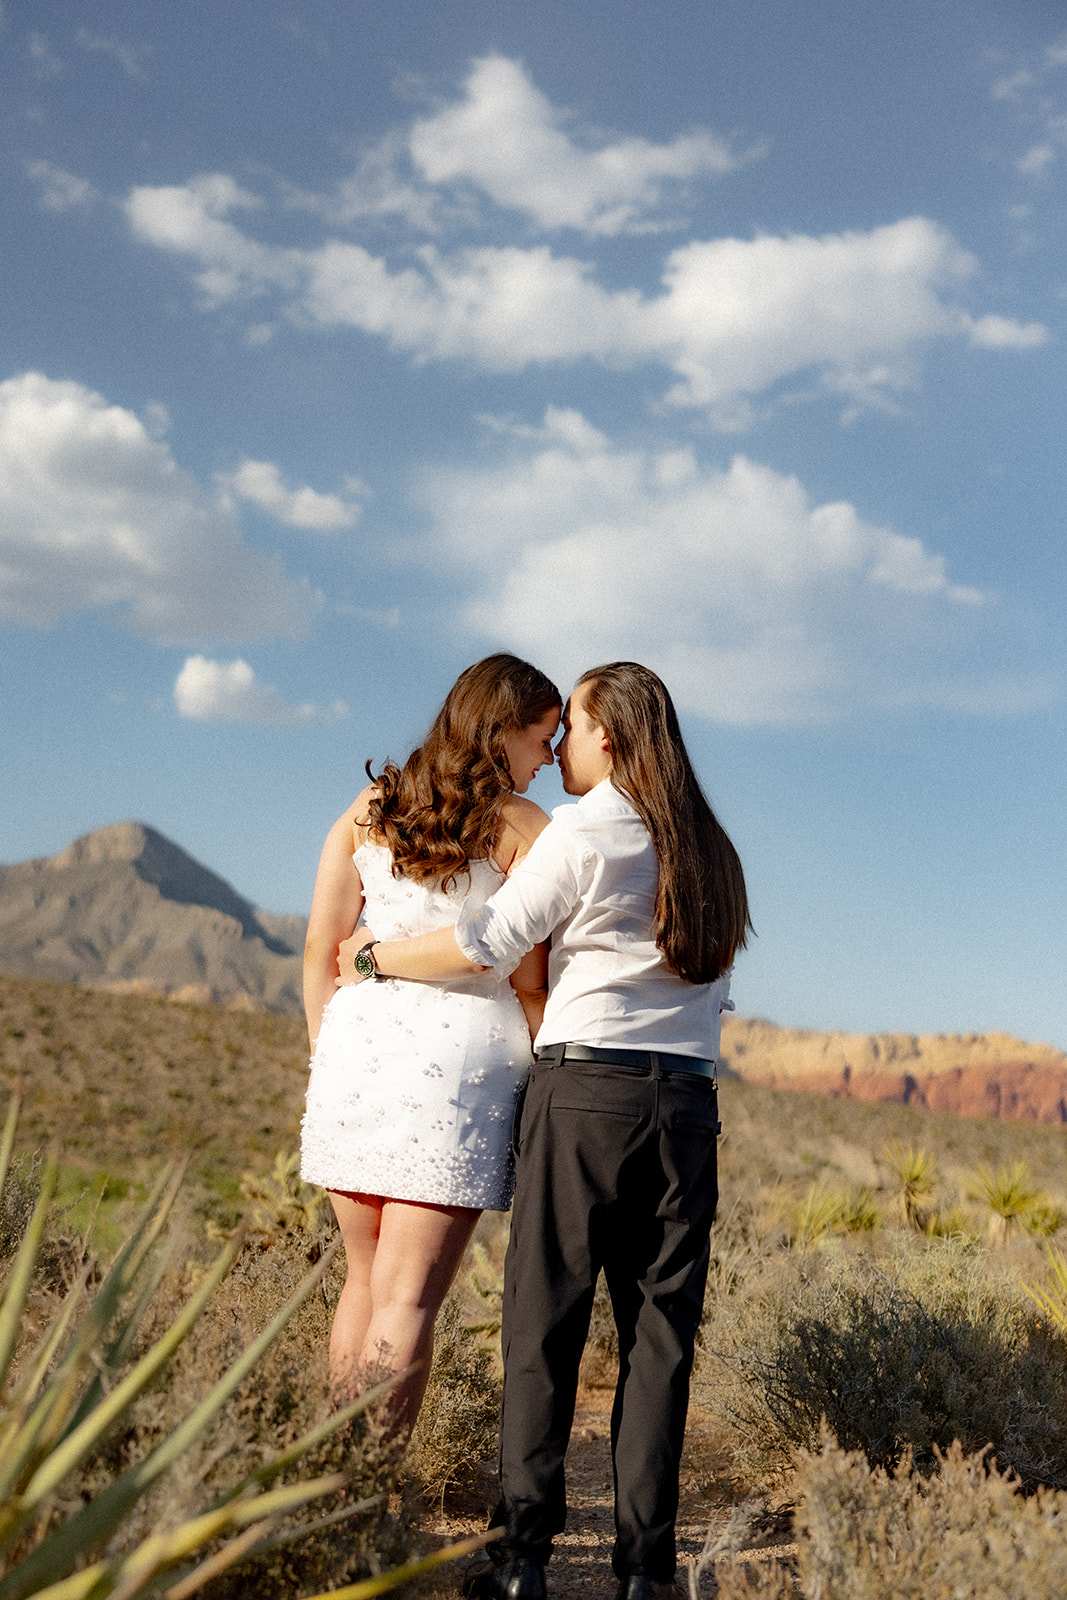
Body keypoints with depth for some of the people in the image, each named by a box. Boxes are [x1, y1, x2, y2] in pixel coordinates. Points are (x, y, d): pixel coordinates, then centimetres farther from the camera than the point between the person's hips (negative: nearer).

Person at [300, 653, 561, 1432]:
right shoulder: (522, 826, -1)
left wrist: (328, 1053, 17)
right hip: (462, 1054, -5)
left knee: (366, 1280, 18)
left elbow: (320, 949, 9)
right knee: (408, 1296, 0)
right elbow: (528, 980, -4)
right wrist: (542, 1074, 8)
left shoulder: (369, 808, 12)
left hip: (359, 1043, 5)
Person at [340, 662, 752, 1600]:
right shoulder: (707, 852, 15)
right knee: (661, 1329, 7)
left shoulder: (585, 833, -4)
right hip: (689, 1100, 5)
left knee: (546, 1320, 3)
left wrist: (372, 957, 7)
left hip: (587, 1089, -5)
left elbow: (487, 946, -5)